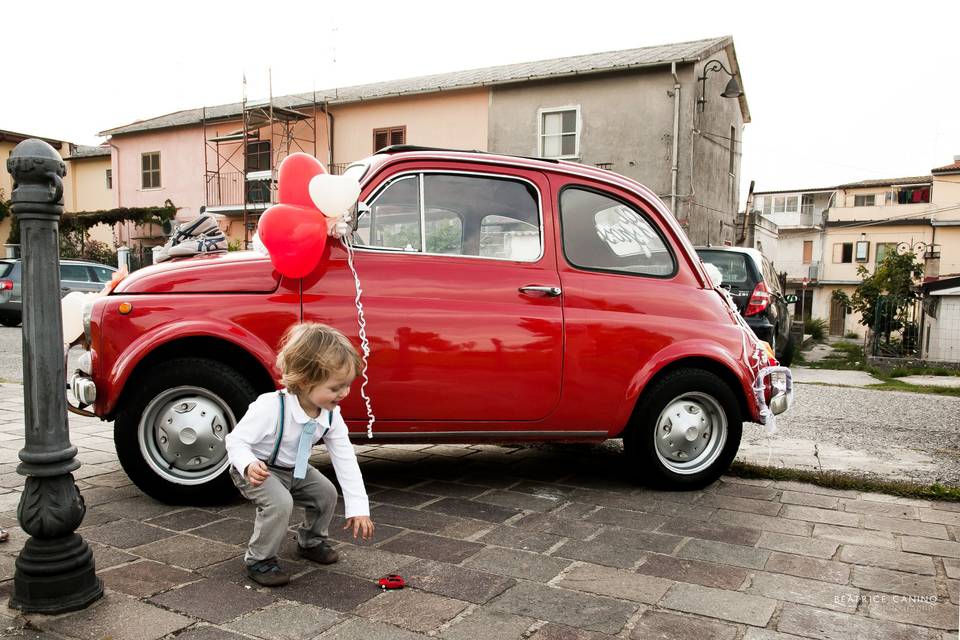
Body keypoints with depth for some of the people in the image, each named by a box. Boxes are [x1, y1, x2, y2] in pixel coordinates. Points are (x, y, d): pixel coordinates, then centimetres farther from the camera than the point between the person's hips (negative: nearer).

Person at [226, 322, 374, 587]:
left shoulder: (331, 415, -18)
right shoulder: (270, 407, -37)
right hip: (258, 470, -6)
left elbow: (346, 461, -15)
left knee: (326, 492, -1)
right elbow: (236, 441, -27)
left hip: (294, 470, 6)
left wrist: (358, 507, -19)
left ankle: (311, 542, 26)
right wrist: (249, 465, -49)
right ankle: (259, 560, -7)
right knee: (280, 502, -29)